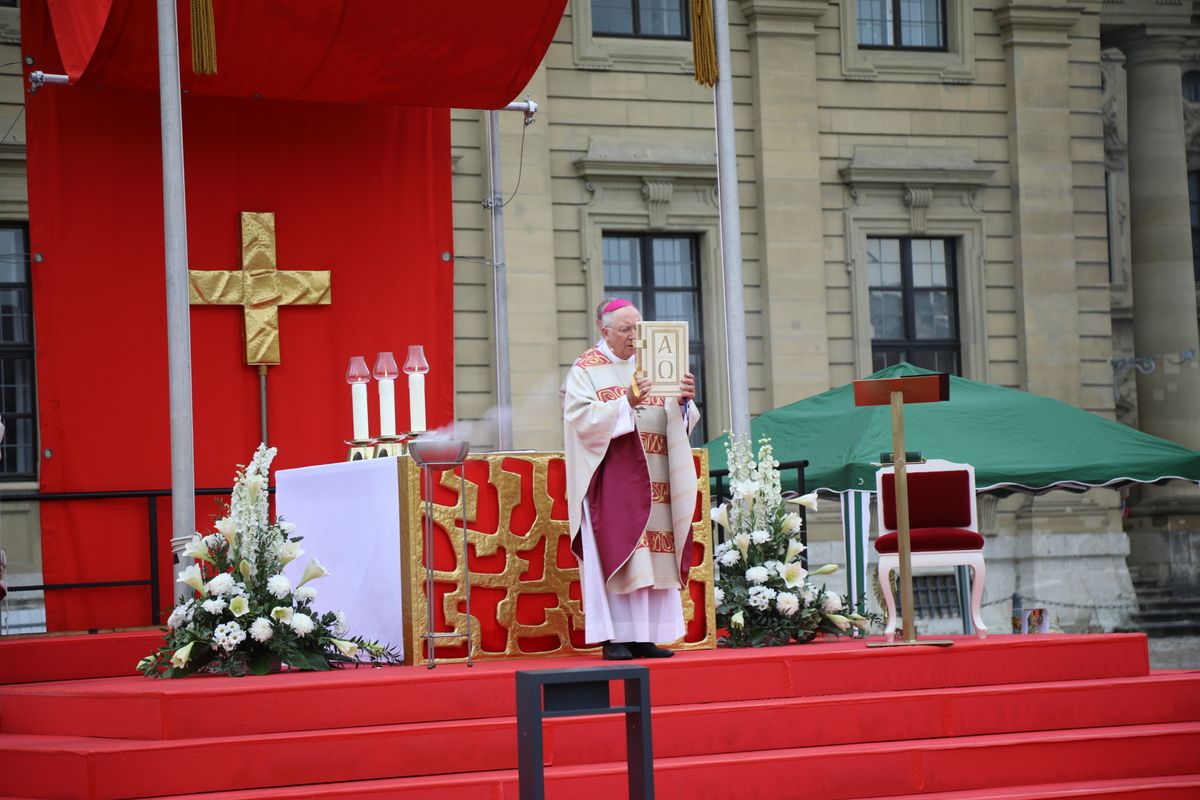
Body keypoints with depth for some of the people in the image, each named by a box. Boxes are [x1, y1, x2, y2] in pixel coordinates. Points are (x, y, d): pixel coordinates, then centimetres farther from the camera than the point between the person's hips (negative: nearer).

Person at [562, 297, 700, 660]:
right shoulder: (586, 369, 1)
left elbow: (679, 422, 12)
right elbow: (581, 418, -13)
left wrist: (683, 401, -9)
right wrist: (625, 404, -22)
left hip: (652, 481, 5)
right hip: (611, 478, -5)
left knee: (655, 557, 2)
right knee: (615, 553, -10)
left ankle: (645, 636, 5)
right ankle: (615, 638, -9)